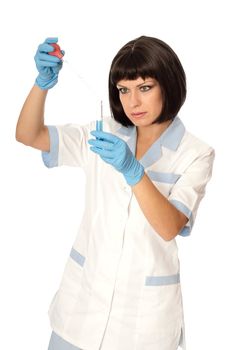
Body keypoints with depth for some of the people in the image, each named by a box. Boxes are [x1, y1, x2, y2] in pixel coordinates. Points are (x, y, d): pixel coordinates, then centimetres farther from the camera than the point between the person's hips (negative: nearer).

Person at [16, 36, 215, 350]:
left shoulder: (196, 154, -8)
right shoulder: (104, 133, -1)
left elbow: (170, 227, -20)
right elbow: (28, 136, -7)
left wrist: (132, 170, -34)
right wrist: (43, 83, -24)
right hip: (84, 291, 3)